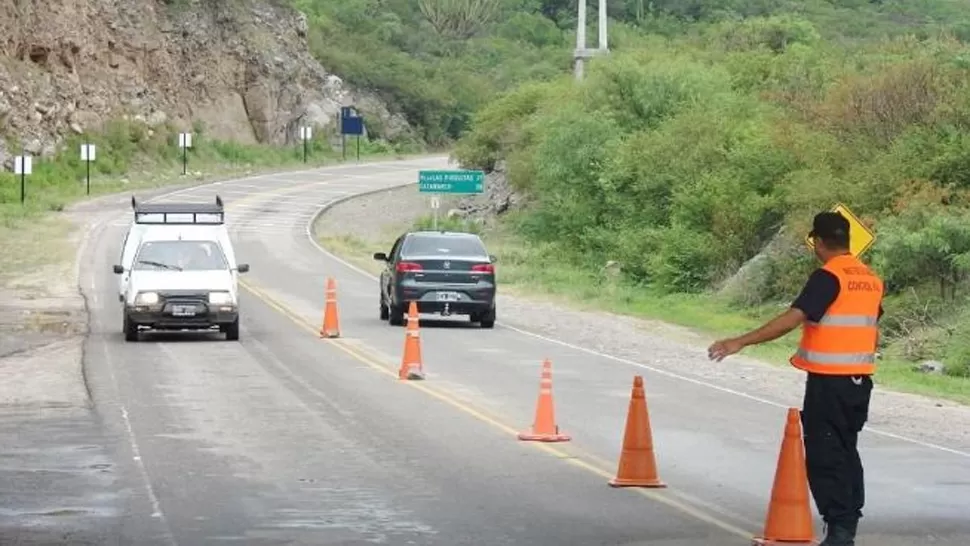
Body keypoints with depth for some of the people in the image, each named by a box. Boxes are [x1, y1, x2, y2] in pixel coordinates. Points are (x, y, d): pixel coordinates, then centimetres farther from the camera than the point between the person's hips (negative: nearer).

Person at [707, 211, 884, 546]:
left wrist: (742, 342, -26)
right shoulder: (871, 280, 10)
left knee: (824, 456, -5)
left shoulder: (828, 277, -14)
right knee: (846, 451, 18)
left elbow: (793, 318, -24)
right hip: (860, 380, 8)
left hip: (828, 380, -8)